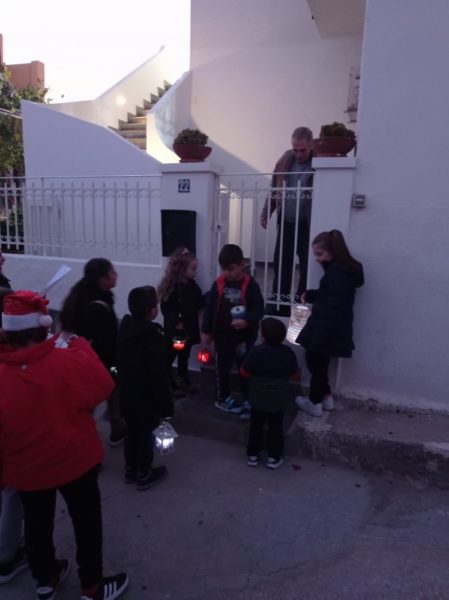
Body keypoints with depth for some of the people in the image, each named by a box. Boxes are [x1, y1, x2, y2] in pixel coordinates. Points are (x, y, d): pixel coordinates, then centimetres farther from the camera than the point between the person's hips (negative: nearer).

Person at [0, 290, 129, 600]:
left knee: (37, 525, 25)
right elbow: (102, 385, -13)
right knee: (87, 524, 17)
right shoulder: (68, 361, -27)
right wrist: (80, 346, -6)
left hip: (25, 469, 3)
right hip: (74, 461, -3)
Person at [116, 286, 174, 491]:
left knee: (131, 430, 22)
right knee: (146, 434, 10)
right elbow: (160, 377, -24)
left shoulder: (124, 328, -2)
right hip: (147, 398, -7)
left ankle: (130, 469, 37)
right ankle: (144, 474, 26)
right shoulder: (154, 337, -27)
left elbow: (119, 363, 9)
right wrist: (165, 405, -16)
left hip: (127, 394, 7)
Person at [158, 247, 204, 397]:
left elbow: (199, 303, 8)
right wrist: (176, 322, -26)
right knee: (170, 357, 7)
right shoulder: (171, 286, -18)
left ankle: (184, 381, 36)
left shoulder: (192, 285, 3)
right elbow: (165, 307, -19)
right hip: (174, 329, -7)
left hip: (189, 328, 7)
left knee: (184, 356, 20)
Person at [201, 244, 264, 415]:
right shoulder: (218, 284, -6)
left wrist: (247, 321, -29)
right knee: (223, 367, 15)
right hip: (222, 335, 2)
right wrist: (206, 330, 1)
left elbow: (259, 309, -12)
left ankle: (249, 400, 25)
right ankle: (224, 398, 32)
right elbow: (209, 308, 0)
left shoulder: (250, 284, -12)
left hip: (244, 336, -2)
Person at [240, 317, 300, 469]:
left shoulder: (257, 351, -19)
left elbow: (244, 372, -10)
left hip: (259, 399, -1)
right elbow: (294, 375, 0)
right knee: (276, 427, 15)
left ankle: (253, 455, 25)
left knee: (256, 426, 15)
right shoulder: (288, 352, -12)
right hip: (279, 400, 1)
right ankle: (274, 457, 23)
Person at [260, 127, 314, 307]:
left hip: (309, 225, -4)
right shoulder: (286, 159, 7)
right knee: (280, 262, 9)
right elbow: (274, 188, 13)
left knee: (307, 266, 3)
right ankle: (278, 299, 22)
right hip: (285, 222, 5)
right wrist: (266, 212, 8)